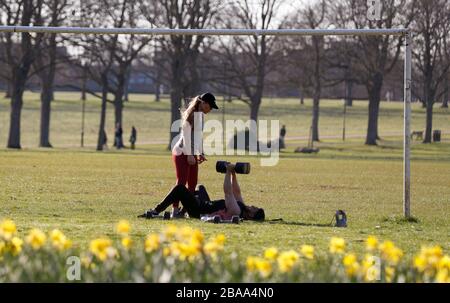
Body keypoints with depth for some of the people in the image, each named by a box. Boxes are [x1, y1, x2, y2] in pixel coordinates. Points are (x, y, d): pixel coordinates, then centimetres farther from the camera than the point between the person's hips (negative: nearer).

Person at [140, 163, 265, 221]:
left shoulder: (235, 211, -32)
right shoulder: (241, 206, -5)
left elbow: (228, 192, -33)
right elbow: (236, 191, 8)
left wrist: (228, 172, -28)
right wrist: (233, 174, 4)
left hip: (198, 211, -10)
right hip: (205, 206, 10)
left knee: (180, 189, -14)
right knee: (201, 188, 34)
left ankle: (156, 211, -5)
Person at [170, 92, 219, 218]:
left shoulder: (200, 115, 14)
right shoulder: (191, 114, -14)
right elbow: (186, 135, -17)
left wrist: (200, 153, 19)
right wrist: (189, 155, -19)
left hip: (192, 154, 9)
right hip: (182, 153, -9)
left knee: (192, 184, 8)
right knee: (181, 182, -11)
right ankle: (175, 210, -10)